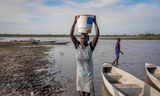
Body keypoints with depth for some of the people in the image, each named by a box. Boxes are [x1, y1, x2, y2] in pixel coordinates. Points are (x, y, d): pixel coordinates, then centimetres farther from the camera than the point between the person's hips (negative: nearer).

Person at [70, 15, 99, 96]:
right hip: (79, 72, 2)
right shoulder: (78, 46, -8)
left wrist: (95, 22, -21)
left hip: (89, 73, -1)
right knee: (80, 89, 17)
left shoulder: (91, 46, -12)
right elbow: (71, 34, -14)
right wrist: (75, 22, -17)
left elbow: (97, 35, -22)